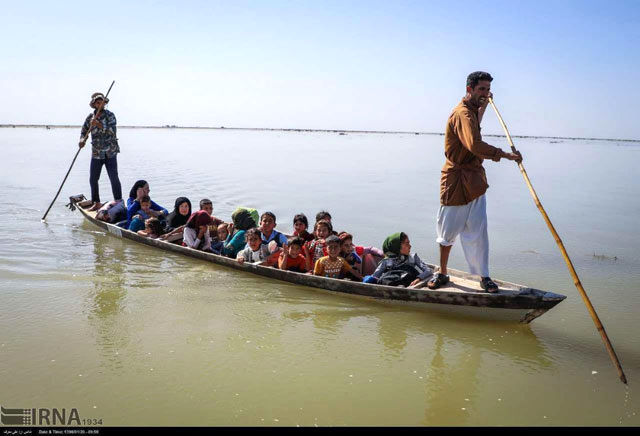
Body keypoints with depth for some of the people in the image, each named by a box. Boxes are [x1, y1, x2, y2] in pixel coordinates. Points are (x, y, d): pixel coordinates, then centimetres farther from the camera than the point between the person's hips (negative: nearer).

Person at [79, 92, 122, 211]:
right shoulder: (90, 117, 6)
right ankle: (96, 203, 19)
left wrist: (99, 125, -29)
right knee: (93, 179, 6)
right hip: (96, 153, 4)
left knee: (114, 178, -8)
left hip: (110, 153, -4)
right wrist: (82, 140, -7)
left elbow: (112, 131, -18)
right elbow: (84, 131, 14)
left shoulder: (110, 115, -5)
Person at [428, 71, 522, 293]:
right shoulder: (462, 113, -17)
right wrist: (505, 154, -32)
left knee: (478, 230, 4)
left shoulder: (471, 110, 15)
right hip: (457, 179, -8)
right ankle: (442, 273, 19)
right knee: (449, 230, 5)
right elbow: (474, 145, -34)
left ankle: (484, 276, 10)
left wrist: (483, 106, 39)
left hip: (474, 179, 8)